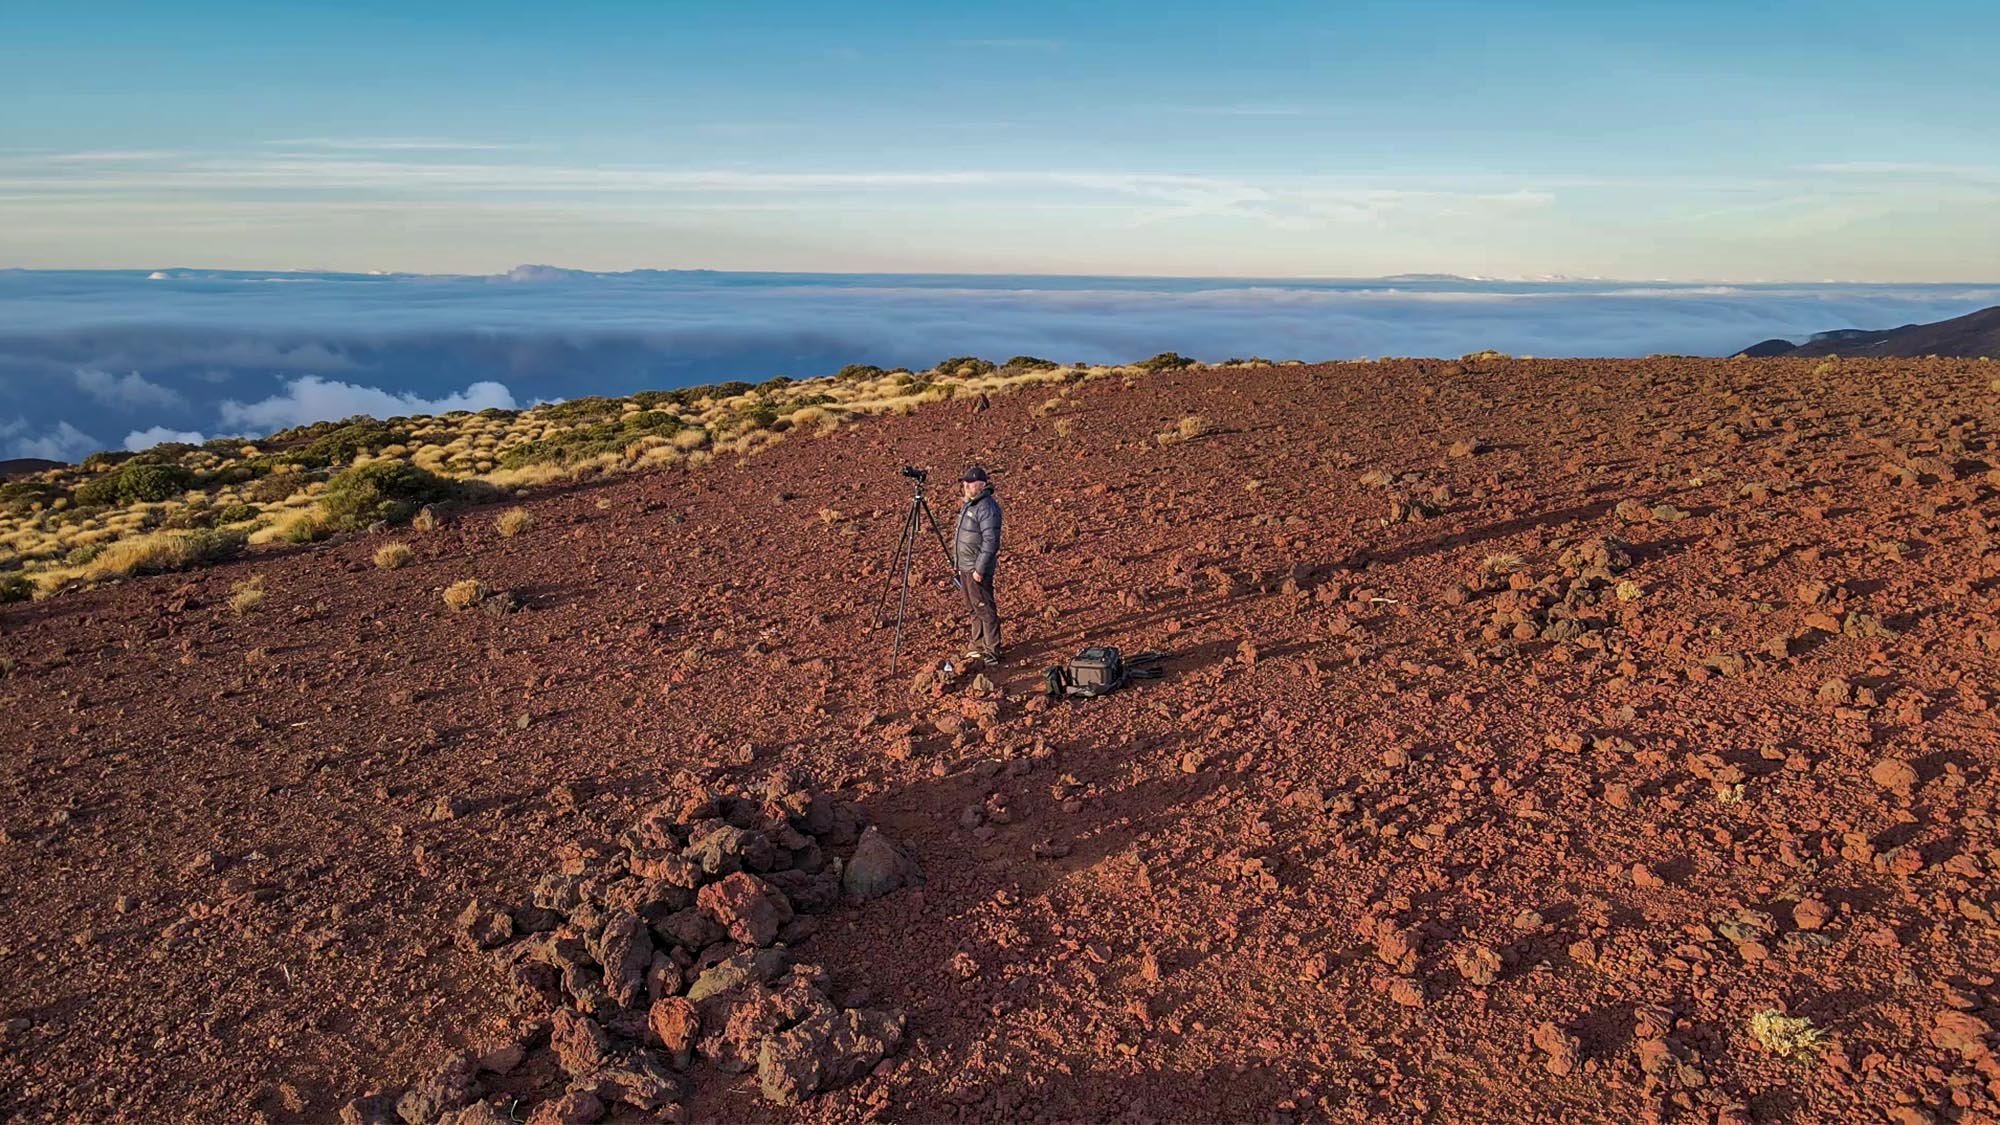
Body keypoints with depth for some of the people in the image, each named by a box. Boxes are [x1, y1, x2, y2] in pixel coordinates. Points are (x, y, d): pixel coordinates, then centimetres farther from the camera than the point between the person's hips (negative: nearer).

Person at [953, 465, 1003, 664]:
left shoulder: (987, 507, -19)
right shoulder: (968, 504, 13)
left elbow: (990, 541, -23)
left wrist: (979, 569, -23)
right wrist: (957, 562, 21)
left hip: (977, 568, -10)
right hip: (965, 566, 10)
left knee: (985, 608, -4)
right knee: (975, 608, 17)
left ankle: (992, 652, 3)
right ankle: (978, 646, 28)